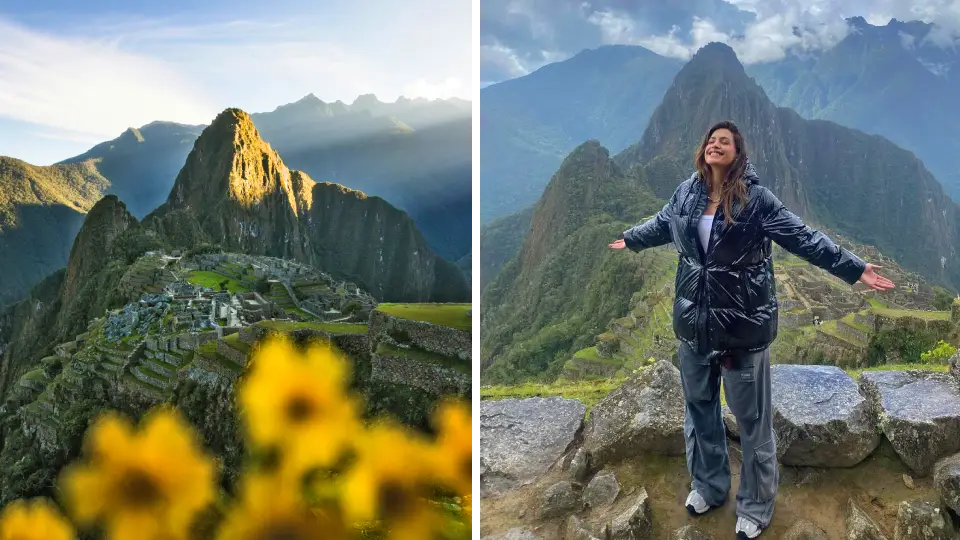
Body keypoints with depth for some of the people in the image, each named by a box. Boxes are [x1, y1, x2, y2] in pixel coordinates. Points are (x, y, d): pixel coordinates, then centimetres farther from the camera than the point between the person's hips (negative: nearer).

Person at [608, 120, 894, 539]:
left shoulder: (755, 198, -12)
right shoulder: (686, 193, 1)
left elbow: (804, 238, -12)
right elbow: (661, 225, 21)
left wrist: (854, 269, -18)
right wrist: (629, 239, 37)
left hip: (743, 321, -4)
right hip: (694, 319, 5)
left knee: (751, 416, 5)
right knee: (699, 406, 17)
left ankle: (756, 506, 22)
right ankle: (707, 486, 37)